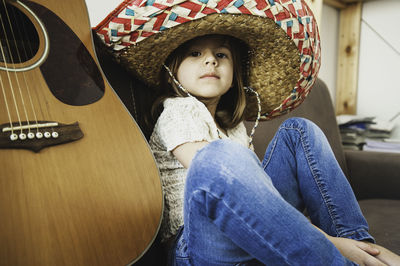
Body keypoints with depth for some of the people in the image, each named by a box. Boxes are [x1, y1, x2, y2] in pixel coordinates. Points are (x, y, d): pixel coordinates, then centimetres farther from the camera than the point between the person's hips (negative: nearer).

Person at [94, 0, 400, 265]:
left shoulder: (233, 126, 19)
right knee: (220, 156, -38)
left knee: (300, 131, 3)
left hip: (253, 236, 8)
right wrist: (324, 240, -21)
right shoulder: (180, 110, -5)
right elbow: (220, 176, -20)